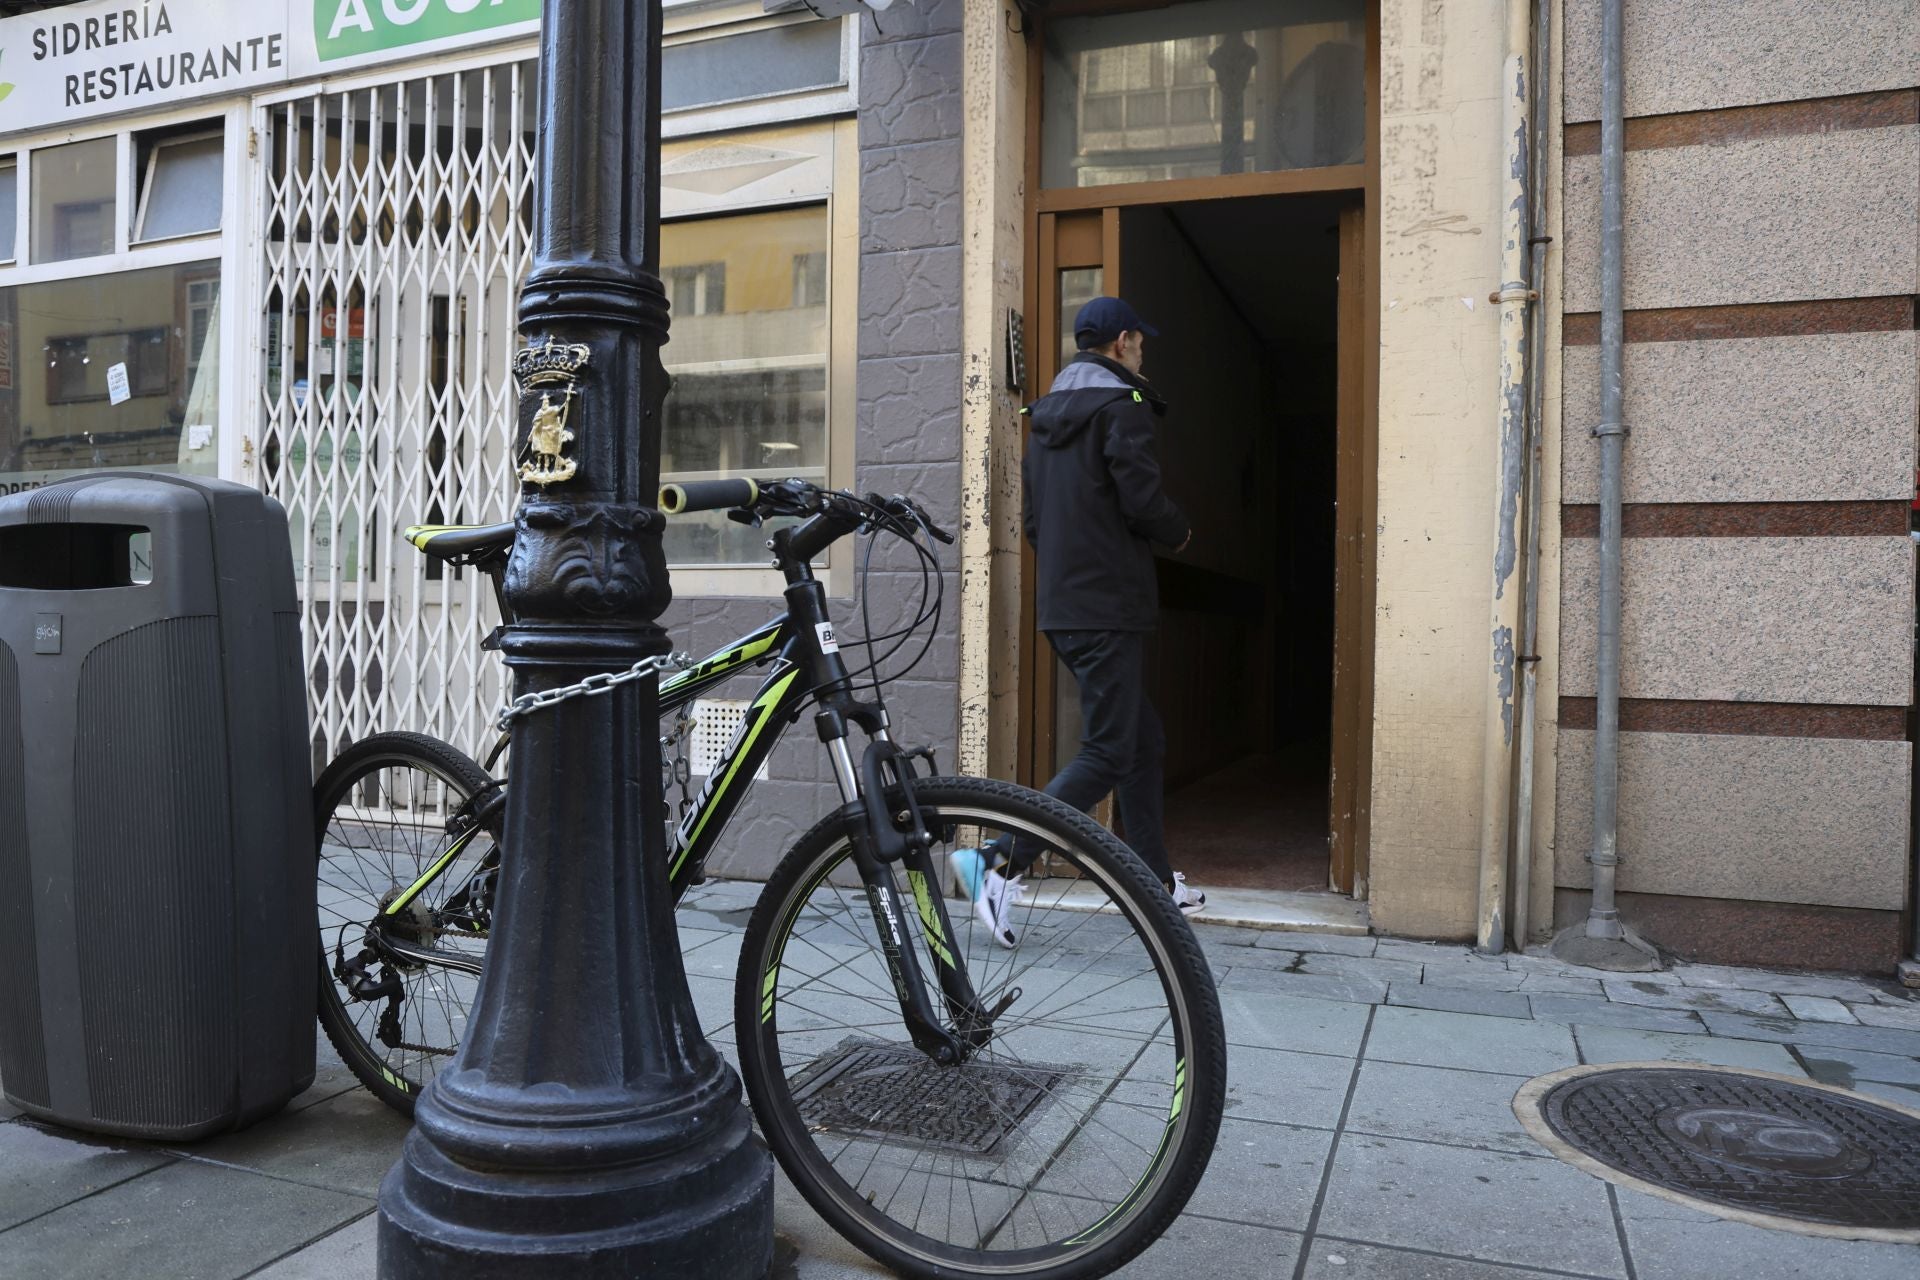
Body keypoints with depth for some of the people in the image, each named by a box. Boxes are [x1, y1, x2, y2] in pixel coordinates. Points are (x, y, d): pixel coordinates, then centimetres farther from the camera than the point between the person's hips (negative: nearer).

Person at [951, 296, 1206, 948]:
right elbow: (1143, 500, -17)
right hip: (1109, 607, -9)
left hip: (1061, 606, 9)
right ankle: (998, 860, -14)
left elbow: (1034, 519, 19)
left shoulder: (1046, 416, 18)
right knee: (1108, 754, -7)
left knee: (1145, 742, 17)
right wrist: (1180, 532, 2)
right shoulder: (1122, 404, -9)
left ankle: (1155, 881, 24)